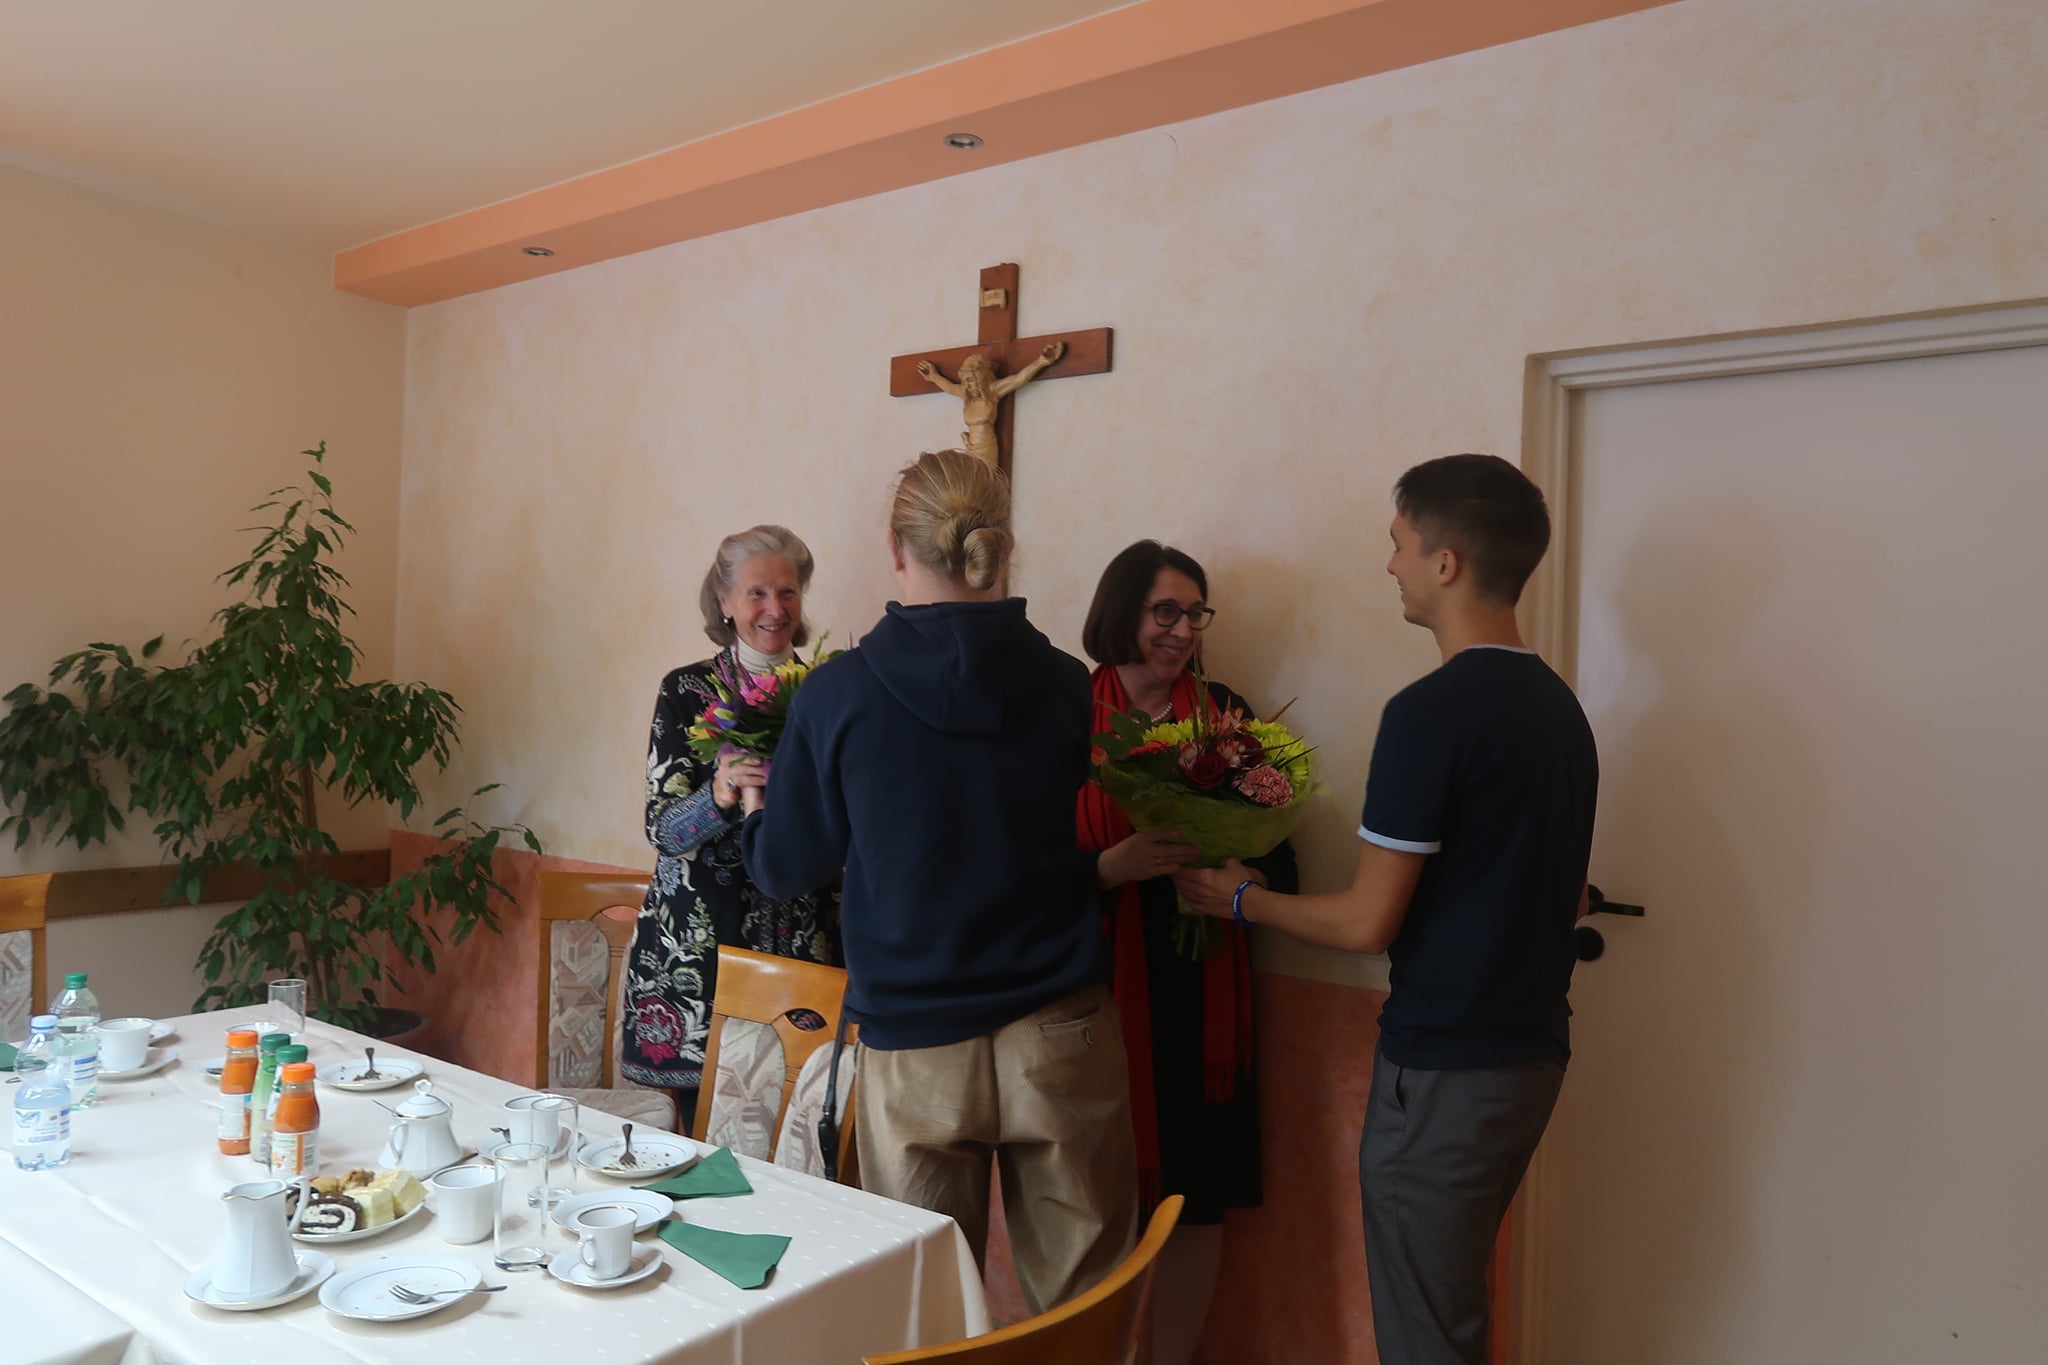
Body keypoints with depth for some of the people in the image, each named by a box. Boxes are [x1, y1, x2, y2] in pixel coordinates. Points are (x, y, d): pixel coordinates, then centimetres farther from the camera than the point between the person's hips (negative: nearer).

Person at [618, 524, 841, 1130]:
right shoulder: (687, 690, -1)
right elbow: (663, 829, -8)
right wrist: (719, 796, -27)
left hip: (805, 940, 2)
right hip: (700, 940, -1)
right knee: (706, 1112, 3)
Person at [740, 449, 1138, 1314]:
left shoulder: (838, 694, -9)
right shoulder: (1064, 685, -4)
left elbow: (784, 868, 3)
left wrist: (756, 809, 23)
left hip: (916, 1047, -1)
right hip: (1059, 1037, 2)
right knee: (1088, 1307, 14)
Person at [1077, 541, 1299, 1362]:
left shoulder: (1225, 713, 6)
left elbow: (1276, 854, 6)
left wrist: (1241, 881, -15)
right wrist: (1114, 866, -22)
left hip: (1199, 994, 3)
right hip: (1097, 988, -2)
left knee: (1197, 1196, 8)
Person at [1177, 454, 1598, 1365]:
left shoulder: (1431, 711, -21)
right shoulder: (1561, 706, 6)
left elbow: (1367, 923, -18)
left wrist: (1242, 900, -3)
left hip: (1445, 1066, -8)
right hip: (1532, 1049, 9)